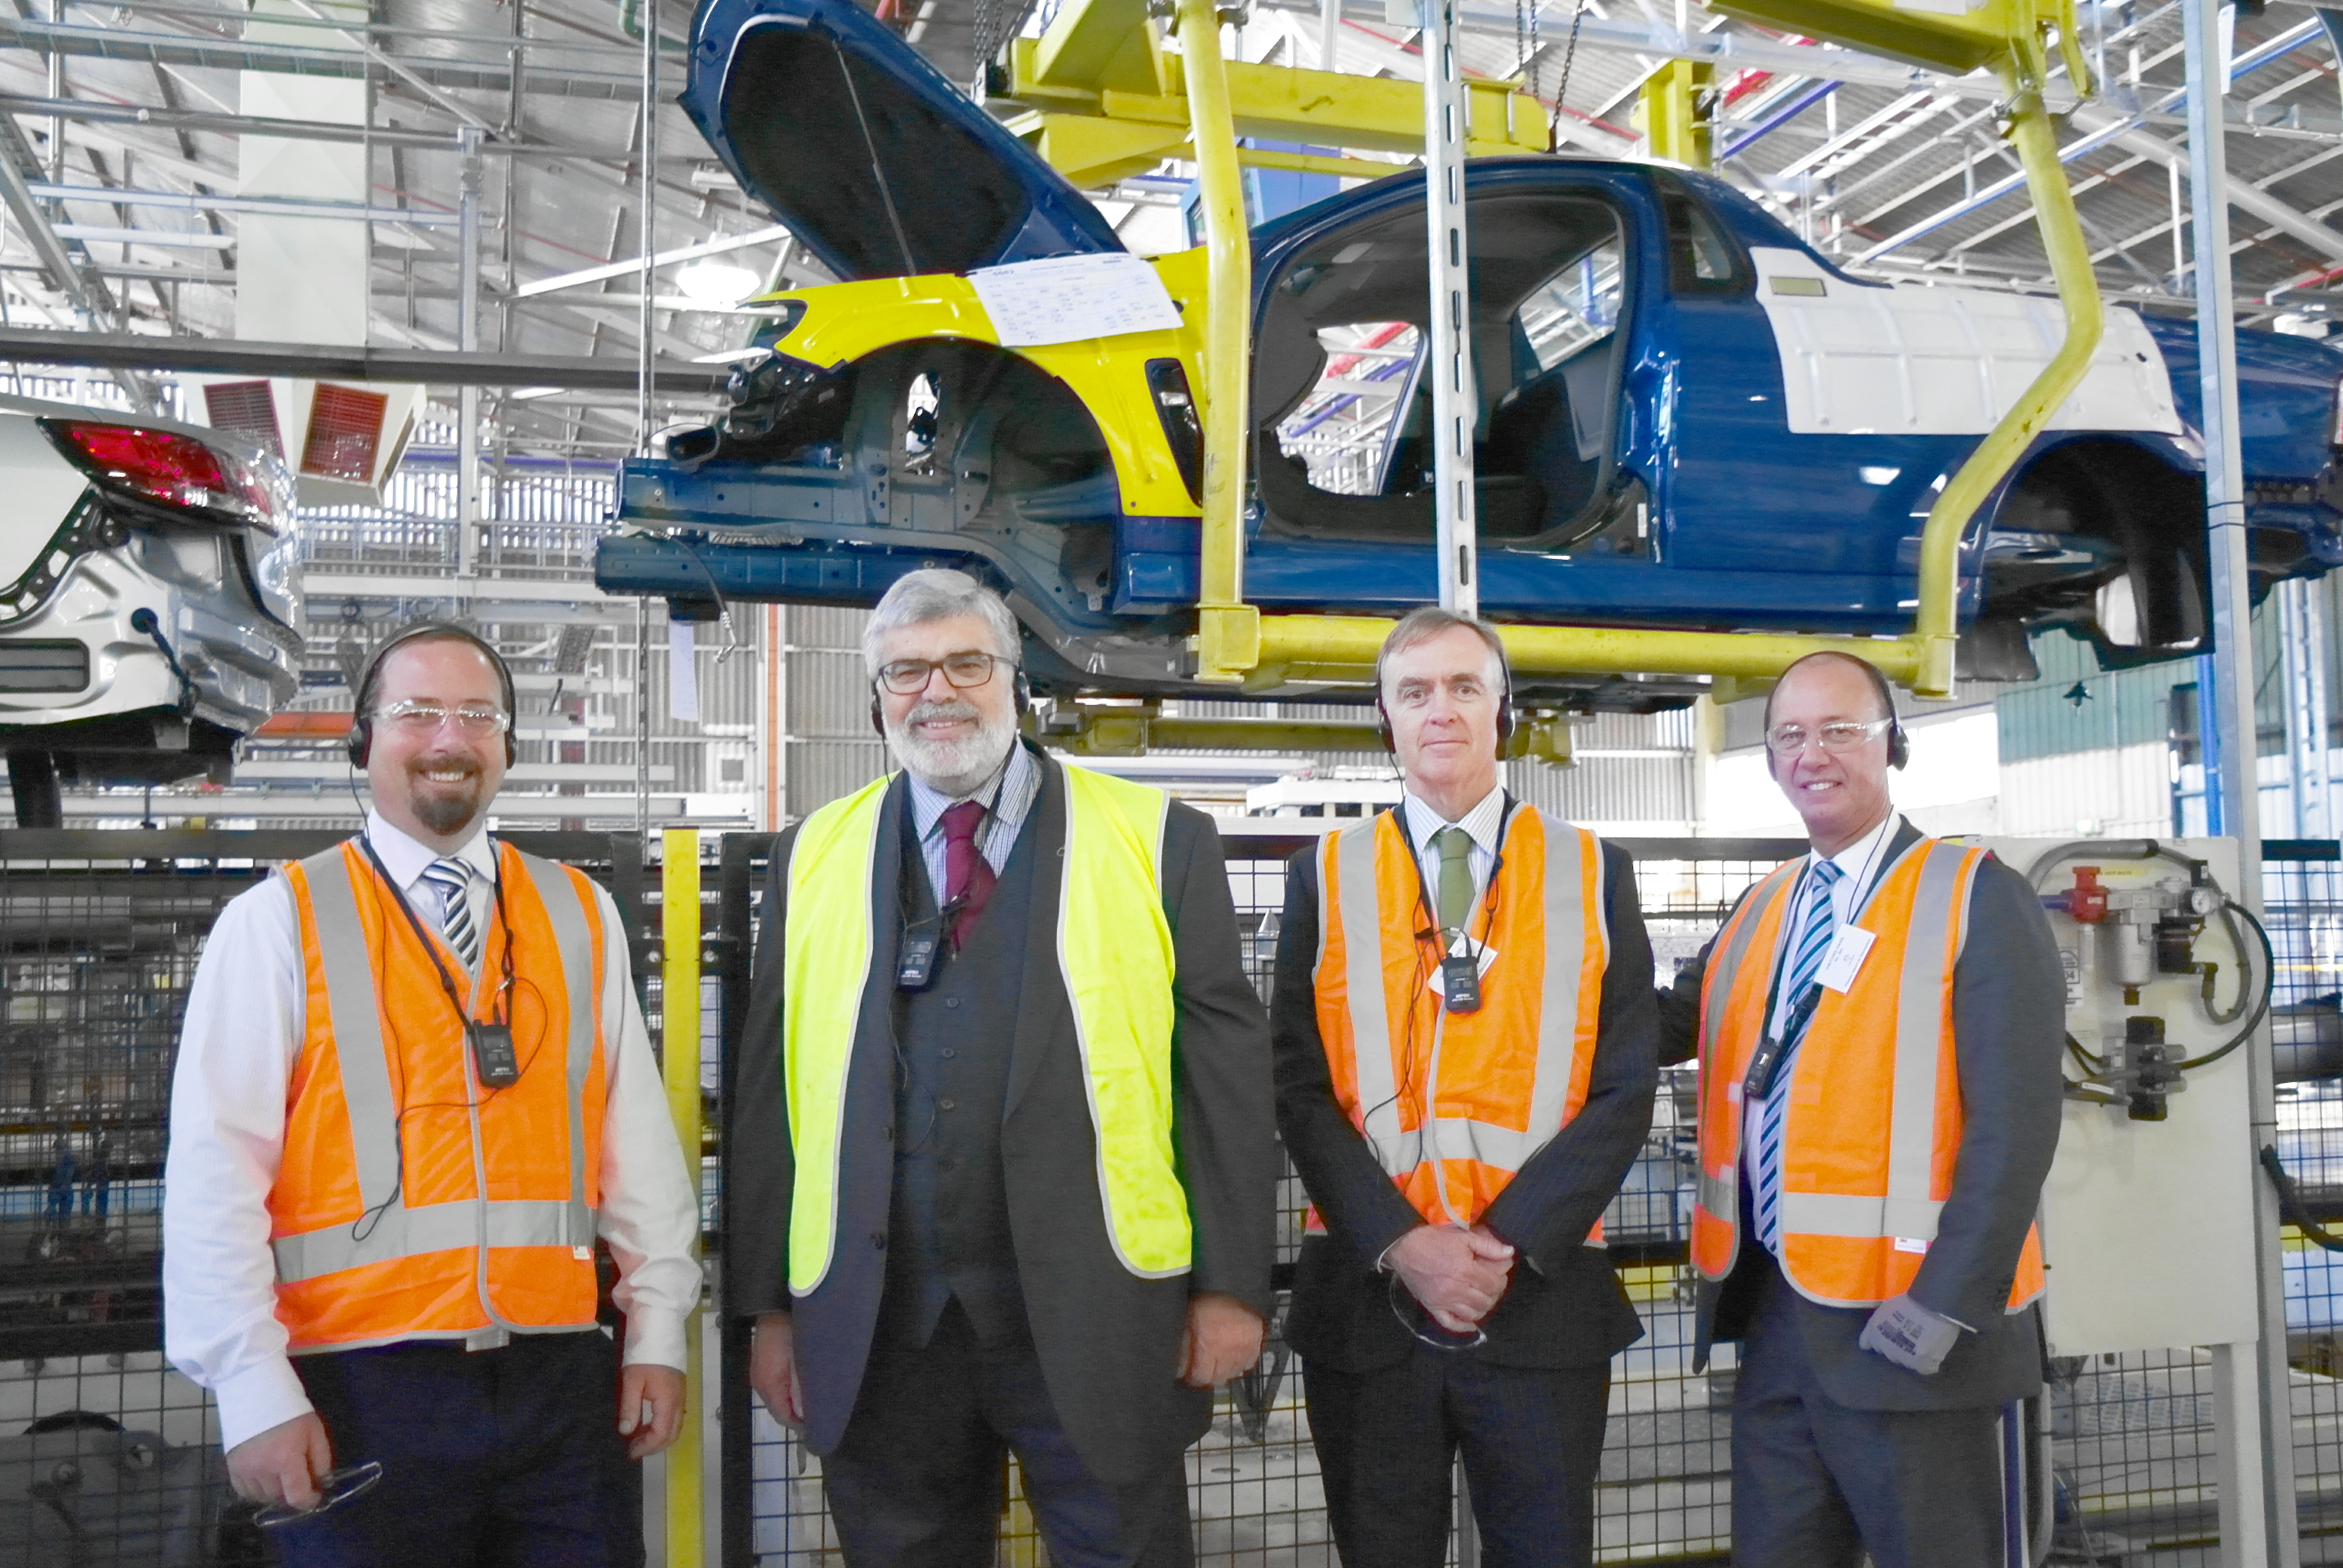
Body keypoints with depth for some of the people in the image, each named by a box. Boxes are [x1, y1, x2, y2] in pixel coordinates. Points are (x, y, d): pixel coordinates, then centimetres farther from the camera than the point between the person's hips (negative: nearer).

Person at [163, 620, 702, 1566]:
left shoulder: (581, 917, 9)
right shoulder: (277, 923, -1)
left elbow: (638, 1138, 8)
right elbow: (213, 1174, -5)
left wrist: (657, 1334, 4)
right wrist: (255, 1392, -10)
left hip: (563, 1382, 3)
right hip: (363, 1394, -2)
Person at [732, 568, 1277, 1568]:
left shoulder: (1155, 840, 2)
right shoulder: (815, 856, 10)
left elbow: (1226, 1066, -1)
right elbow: (771, 1084, 9)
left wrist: (1231, 1285, -5)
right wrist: (769, 1303, 6)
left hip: (1097, 1316, -2)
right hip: (876, 1326, 3)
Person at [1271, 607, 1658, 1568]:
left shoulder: (1593, 875, 5)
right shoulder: (1325, 878, 5)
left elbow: (1625, 1089, -1)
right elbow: (1301, 1087, -1)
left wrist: (1508, 1242, -12)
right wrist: (1401, 1244, -13)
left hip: (1542, 1296, 0)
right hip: (1365, 1297, 1)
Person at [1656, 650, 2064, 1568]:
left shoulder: (1975, 898, -7)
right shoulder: (1760, 914, 13)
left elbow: (2014, 1119, -13)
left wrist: (1947, 1307, -19)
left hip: (1906, 1329, -6)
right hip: (1774, 1318, 6)